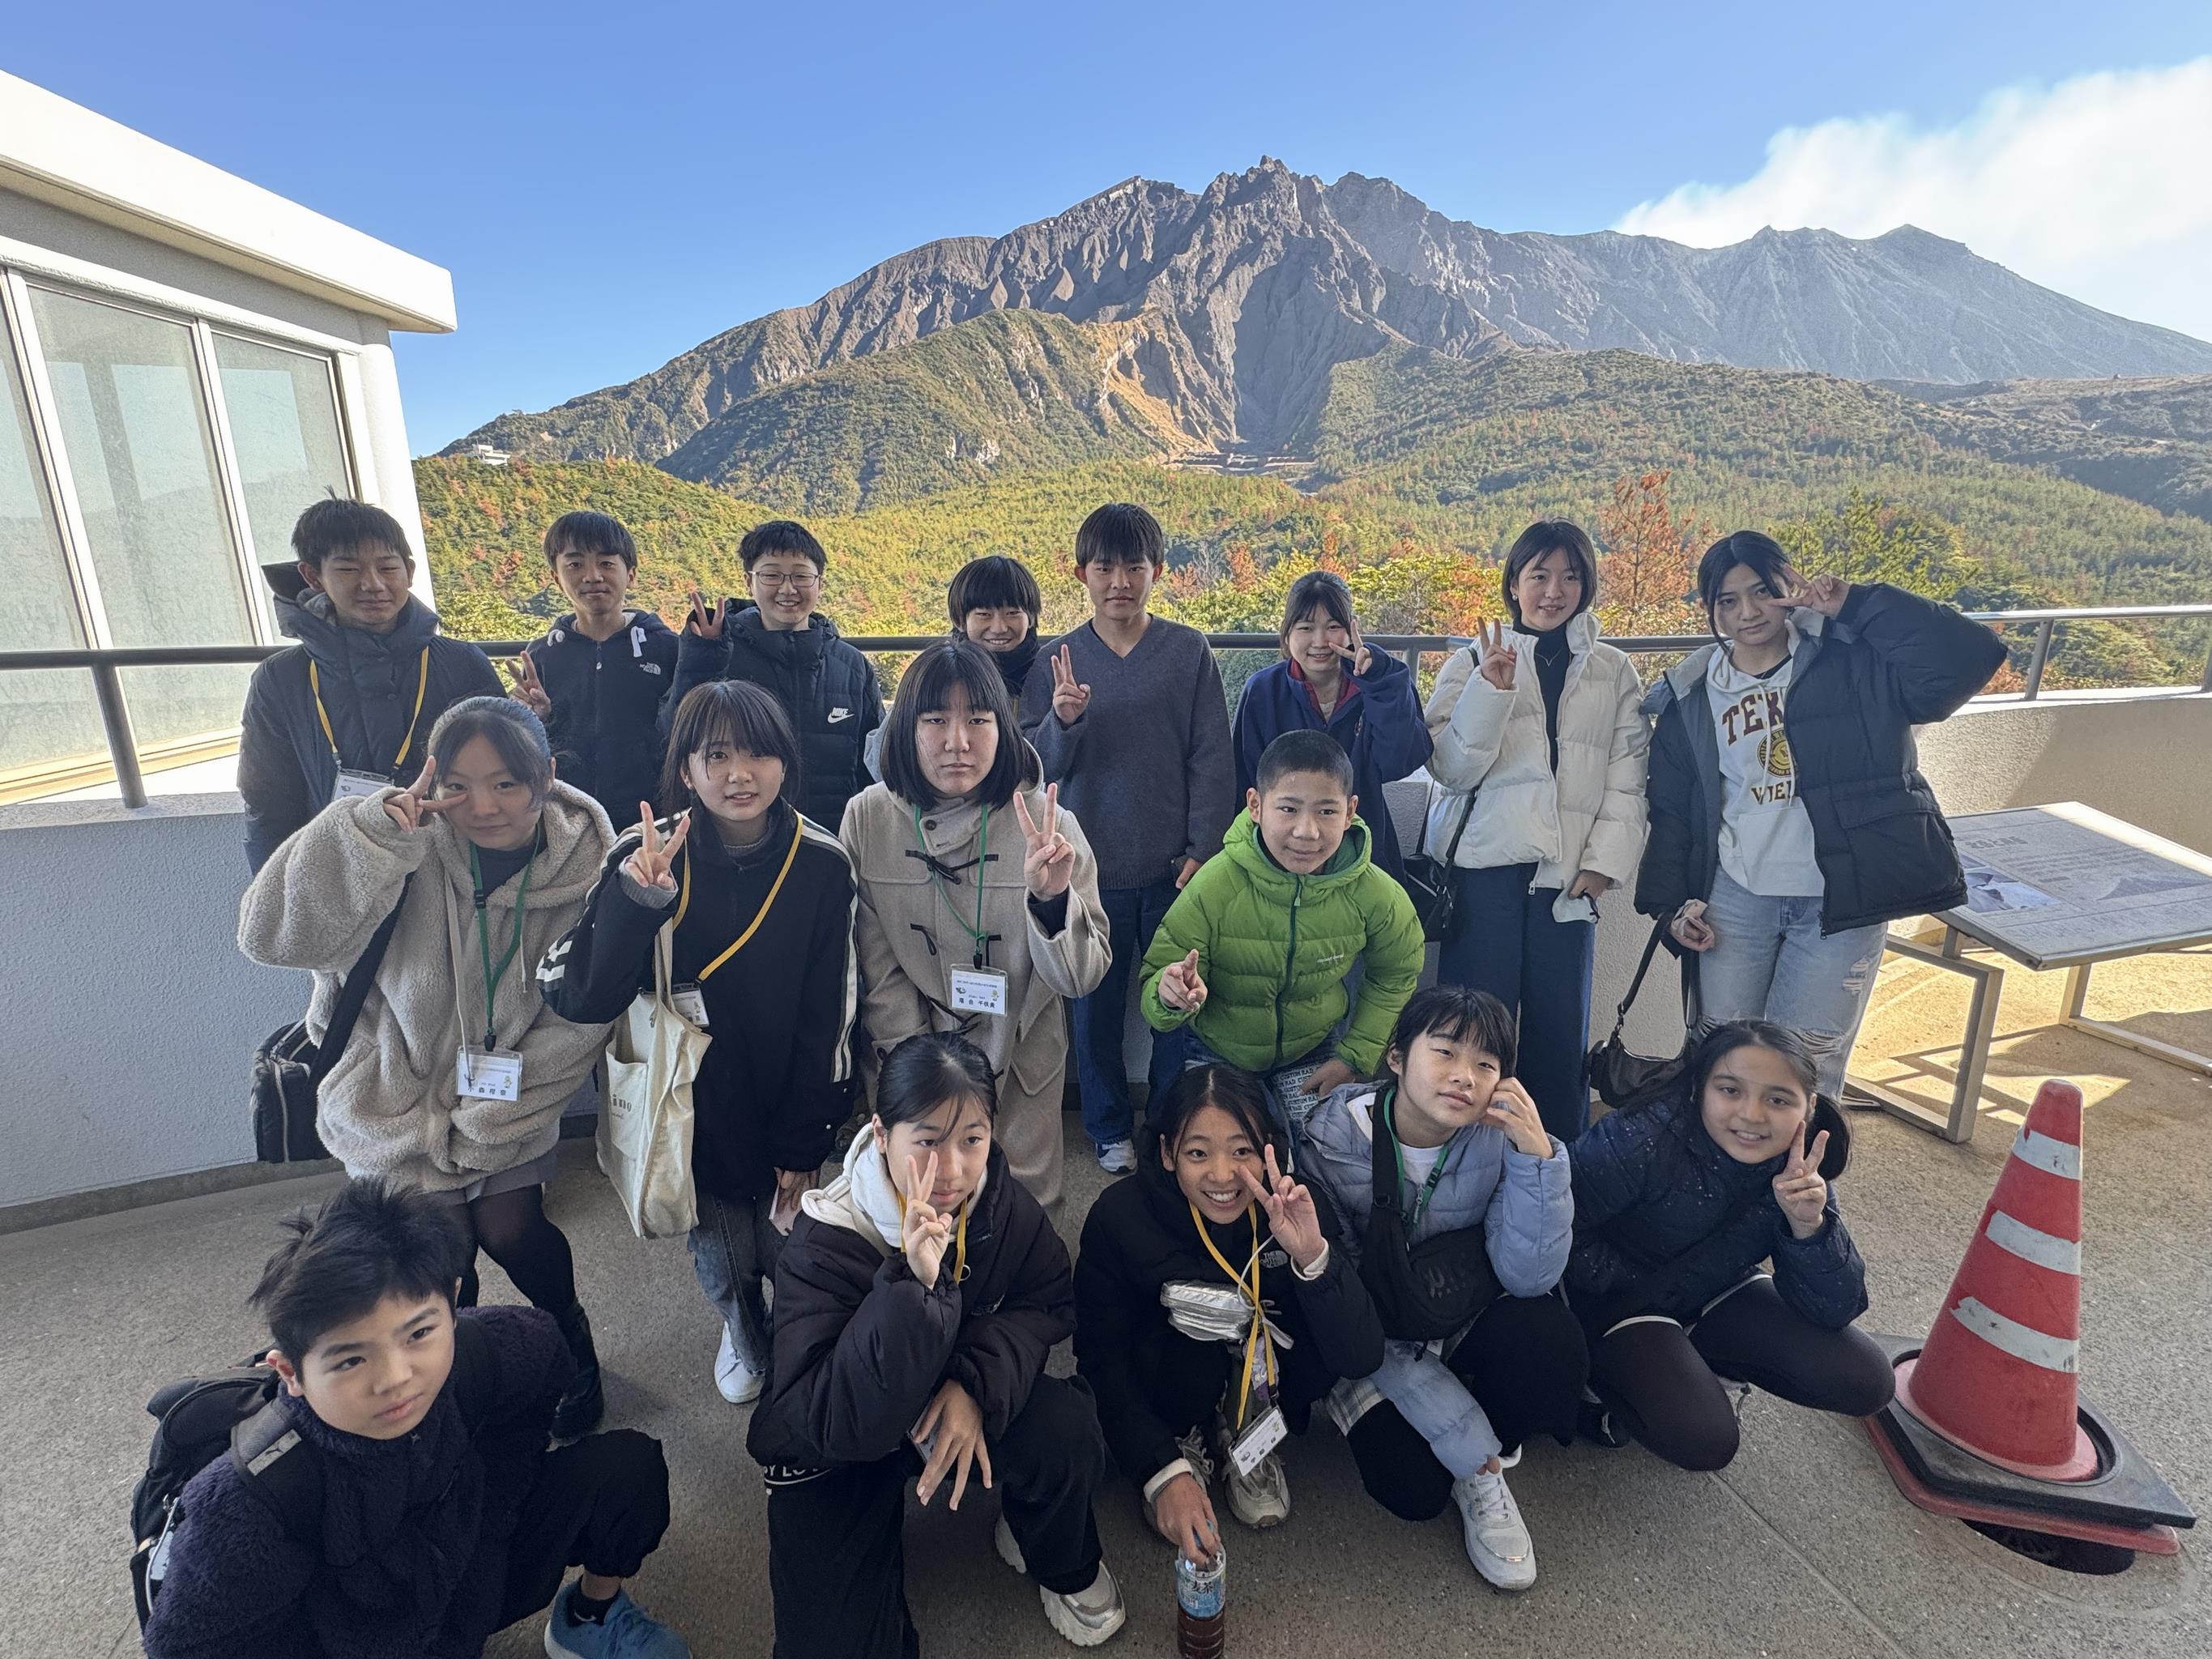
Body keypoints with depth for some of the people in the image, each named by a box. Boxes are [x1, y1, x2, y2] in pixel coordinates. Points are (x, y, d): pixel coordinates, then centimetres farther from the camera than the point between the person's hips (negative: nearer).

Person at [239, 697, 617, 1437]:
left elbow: (579, 1021, -13)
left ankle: (575, 1345, 28)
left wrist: (480, 1127, -13)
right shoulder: (413, 845, -20)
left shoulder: (587, 862, -17)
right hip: (401, 1091, 0)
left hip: (512, 1094, 1)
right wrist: (375, 829, -39)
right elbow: (274, 935, -28)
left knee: (510, 1230, -2)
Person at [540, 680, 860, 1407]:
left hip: (789, 1105, 0)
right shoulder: (646, 857, -15)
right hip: (696, 1107, 1)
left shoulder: (821, 862, -15)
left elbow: (828, 1016, -9)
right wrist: (633, 901, -35)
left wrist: (804, 1145, -6)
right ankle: (742, 1331, 51)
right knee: (723, 1266, 14)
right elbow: (580, 1000, -20)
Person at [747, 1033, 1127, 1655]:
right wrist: (913, 1286, -48)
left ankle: (1062, 1565, 8)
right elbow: (835, 1426, -35)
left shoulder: (1000, 1201, -18)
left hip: (957, 1404, 3)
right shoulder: (823, 1247, -30)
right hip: (836, 1453, -3)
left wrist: (978, 1383, -27)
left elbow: (1048, 1301, -9)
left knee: (1068, 1429, -24)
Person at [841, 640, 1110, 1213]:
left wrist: (1052, 898, -34)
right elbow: (877, 968, -5)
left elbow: (1081, 977, -17)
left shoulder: (1045, 824, -16)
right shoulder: (868, 818, -12)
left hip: (1020, 1067, 0)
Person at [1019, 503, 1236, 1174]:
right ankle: (1109, 1128, 31)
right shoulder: (1057, 662, 1)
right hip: (1091, 866, 1)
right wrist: (1062, 721, -21)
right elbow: (1038, 768, -2)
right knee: (1096, 1004, 11)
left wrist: (1202, 849, -7)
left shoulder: (1188, 651, -1)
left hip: (1173, 865, 0)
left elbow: (1212, 758, -2)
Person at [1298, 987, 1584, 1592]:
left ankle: (1483, 1471, 1)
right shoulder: (1335, 1137, -24)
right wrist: (1456, 1426, -22)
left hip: (1466, 1316, 2)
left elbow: (1529, 1276, -22)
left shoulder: (1500, 1137, -17)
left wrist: (1539, 1156, -35)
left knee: (1556, 1347, -28)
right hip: (1374, 1335, -1)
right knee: (1412, 1490, -21)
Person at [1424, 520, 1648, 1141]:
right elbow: (1452, 768, -5)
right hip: (1484, 863, -2)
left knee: (1561, 1026, 9)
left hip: (1567, 872, 2)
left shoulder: (1614, 672, 12)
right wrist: (1491, 690, -16)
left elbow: (1628, 776, 8)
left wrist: (1604, 858, -3)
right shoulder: (1473, 662, 6)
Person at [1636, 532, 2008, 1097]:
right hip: (1735, 898, 2)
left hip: (1841, 901, -2)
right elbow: (1671, 811, 7)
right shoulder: (1690, 697, 3)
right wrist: (1672, 902, 2)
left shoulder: (1855, 662, -4)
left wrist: (1858, 603, -17)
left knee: (1809, 1062, 7)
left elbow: (1972, 656, -19)